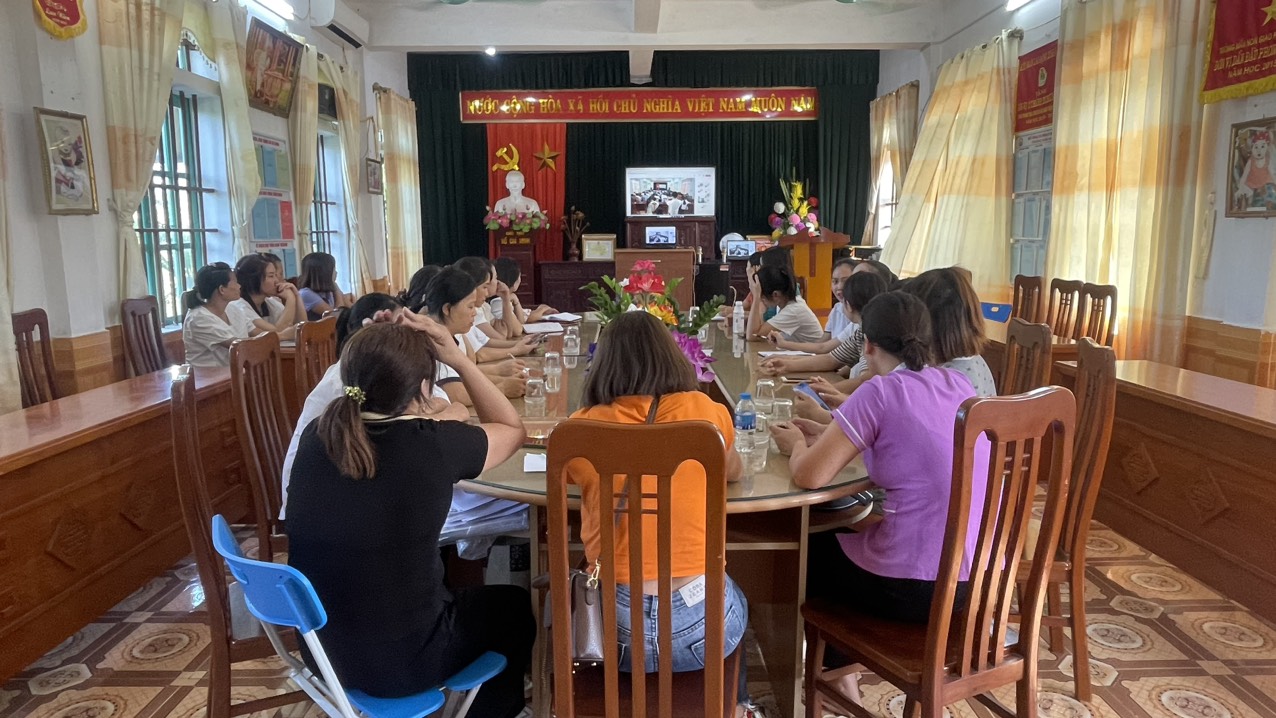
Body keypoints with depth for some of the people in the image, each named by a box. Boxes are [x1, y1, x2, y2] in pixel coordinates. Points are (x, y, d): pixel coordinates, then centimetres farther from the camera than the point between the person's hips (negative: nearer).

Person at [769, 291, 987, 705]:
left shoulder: (880, 392, -17)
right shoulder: (961, 384, 5)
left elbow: (809, 476, -19)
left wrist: (798, 445, 3)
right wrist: (828, 435, 17)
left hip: (917, 586, -7)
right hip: (983, 577, 7)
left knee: (809, 552, 22)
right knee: (839, 535, 31)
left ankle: (836, 674, 43)